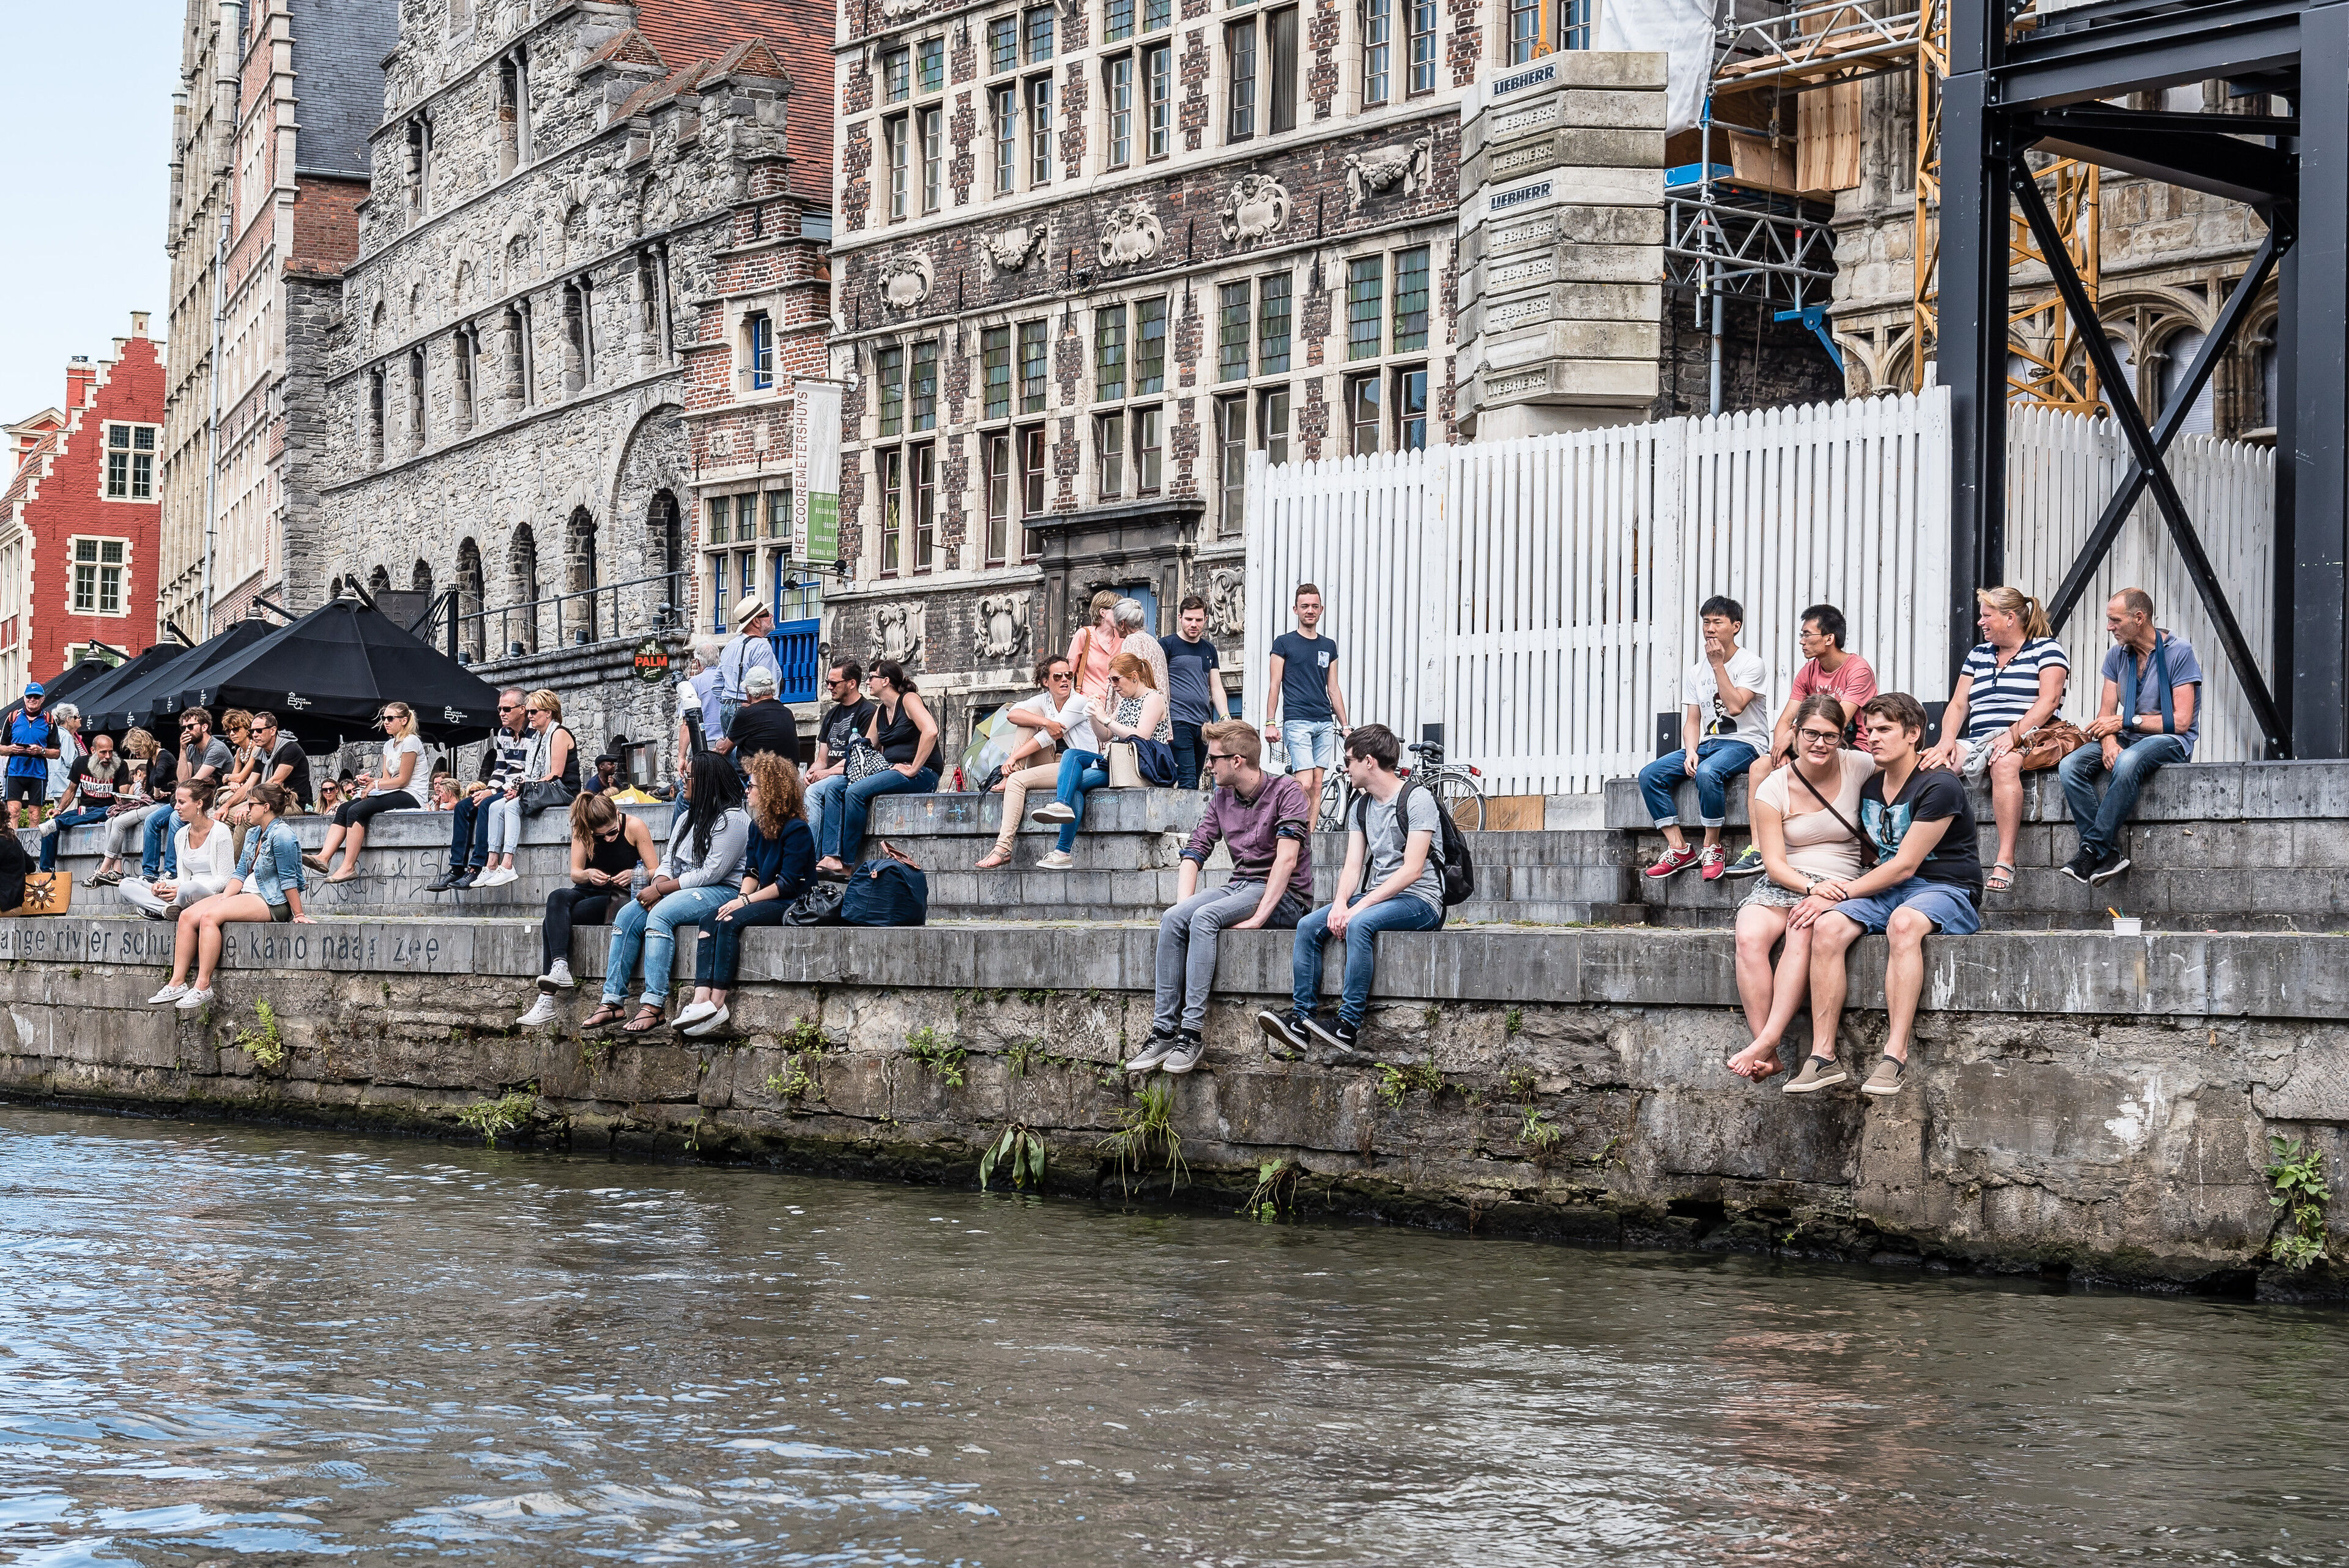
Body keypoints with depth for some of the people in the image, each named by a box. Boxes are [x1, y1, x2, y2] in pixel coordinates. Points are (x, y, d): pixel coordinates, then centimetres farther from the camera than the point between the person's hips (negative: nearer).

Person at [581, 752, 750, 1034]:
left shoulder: (731, 818, -10)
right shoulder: (688, 818, 20)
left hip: (722, 892, -9)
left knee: (661, 914, -31)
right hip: (682, 891, 9)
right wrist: (658, 887, -8)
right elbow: (669, 862, 16)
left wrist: (660, 889, -14)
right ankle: (613, 1001, -16)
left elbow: (711, 873, -17)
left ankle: (654, 1005, -36)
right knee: (627, 915, -12)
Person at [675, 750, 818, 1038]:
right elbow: (752, 871, 14)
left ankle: (717, 1004, -29)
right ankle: (701, 1000, -33)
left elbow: (789, 884, -18)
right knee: (709, 921, -17)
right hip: (762, 899, 8)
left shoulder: (796, 830, -13)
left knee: (730, 923, -29)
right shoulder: (758, 826, 14)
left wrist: (745, 901, -18)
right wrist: (742, 896, -8)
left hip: (791, 904, -8)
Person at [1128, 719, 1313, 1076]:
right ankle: (1164, 1030, -26)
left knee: (1205, 916, -32)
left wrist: (1259, 916, -25)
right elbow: (1193, 854, 10)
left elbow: (1286, 861, -18)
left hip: (1286, 898, -6)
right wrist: (1185, 906, -7)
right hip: (1239, 888, 7)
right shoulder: (1222, 799, 14)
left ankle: (1192, 1032, -33)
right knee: (1172, 919, -22)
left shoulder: (1287, 792, -8)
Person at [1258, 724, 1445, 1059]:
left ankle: (1348, 1027, -36)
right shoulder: (1360, 809, 16)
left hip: (1419, 900, -8)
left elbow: (1412, 869, -18)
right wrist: (1341, 902, -14)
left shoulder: (1417, 799, -9)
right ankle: (1300, 1022, -22)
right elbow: (1353, 866, 9)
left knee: (1360, 924, -35)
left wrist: (1360, 906, -23)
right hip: (1375, 896, 8)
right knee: (1308, 926, -14)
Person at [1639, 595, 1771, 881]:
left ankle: (1713, 848, -22)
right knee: (1649, 775, -15)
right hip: (1706, 743, 7)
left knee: (1707, 772, -39)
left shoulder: (1751, 665, -3)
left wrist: (1718, 664, -13)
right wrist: (1691, 752, -7)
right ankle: (1679, 849, -16)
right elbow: (1692, 720, 12)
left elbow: (1734, 706, -18)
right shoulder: (1696, 672, 16)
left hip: (1744, 743, -7)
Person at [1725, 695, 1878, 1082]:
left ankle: (1767, 1042, -40)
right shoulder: (1773, 789, 2)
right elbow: (1774, 862, -3)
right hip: (1782, 884, 1)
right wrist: (1812, 886, -21)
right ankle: (1768, 1058, -32)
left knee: (1803, 931, -37)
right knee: (1750, 937, -32)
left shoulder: (1858, 768, 2)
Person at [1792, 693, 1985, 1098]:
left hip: (1945, 891, -6)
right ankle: (1823, 1057, -26)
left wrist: (1840, 894, -13)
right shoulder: (1870, 787, 12)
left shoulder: (1938, 786, -12)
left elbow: (1904, 866, -15)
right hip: (1885, 889, 7)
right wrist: (1829, 889, 0)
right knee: (1828, 927, -23)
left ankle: (1895, 1054, -42)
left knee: (1903, 921, -40)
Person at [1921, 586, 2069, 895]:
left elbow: (2048, 701, -9)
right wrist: (1948, 739, -3)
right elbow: (1958, 704, 18)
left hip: (2026, 743, -6)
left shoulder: (2045, 649, 4)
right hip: (1977, 741, 6)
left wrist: (2014, 735, -21)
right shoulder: (1979, 654, 23)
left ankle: (2005, 862, -46)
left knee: (2004, 763, -41)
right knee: (1932, 764, -23)